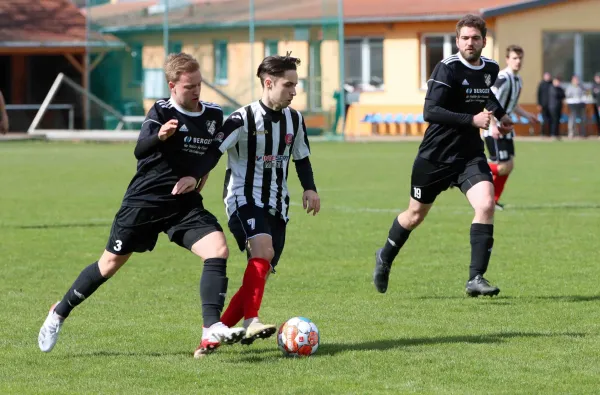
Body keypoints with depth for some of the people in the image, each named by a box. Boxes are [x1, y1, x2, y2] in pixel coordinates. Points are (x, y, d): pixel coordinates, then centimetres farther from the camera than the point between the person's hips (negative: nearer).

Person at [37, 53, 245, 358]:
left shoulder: (214, 115, 4)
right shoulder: (162, 111, -11)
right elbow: (140, 150, -26)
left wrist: (197, 176, 2)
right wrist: (159, 136, -48)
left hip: (185, 203, 4)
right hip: (144, 200, -4)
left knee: (218, 249, -21)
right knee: (111, 264, 7)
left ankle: (212, 329, -27)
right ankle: (59, 313, 28)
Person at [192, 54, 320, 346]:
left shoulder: (294, 120, 8)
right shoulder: (244, 119, -12)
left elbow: (302, 158, 21)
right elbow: (214, 151, -16)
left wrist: (310, 188, 4)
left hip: (276, 206, 7)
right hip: (244, 198, -7)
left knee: (262, 272, 3)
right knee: (263, 251, -31)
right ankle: (250, 322, -36)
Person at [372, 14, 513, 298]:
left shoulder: (491, 69, 4)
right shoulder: (447, 68, -17)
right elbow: (430, 112, -28)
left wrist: (500, 115, 15)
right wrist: (472, 120, -33)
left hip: (470, 155, 4)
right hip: (435, 156, -4)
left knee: (486, 205, -20)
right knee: (415, 215, 12)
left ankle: (476, 279, -16)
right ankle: (385, 258, 41)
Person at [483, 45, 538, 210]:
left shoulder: (518, 80, 13)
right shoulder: (502, 78, -18)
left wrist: (527, 115, 14)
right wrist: (494, 126, -31)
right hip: (495, 130, -9)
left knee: (509, 165, 7)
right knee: (504, 167, -12)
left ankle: (493, 200, 16)